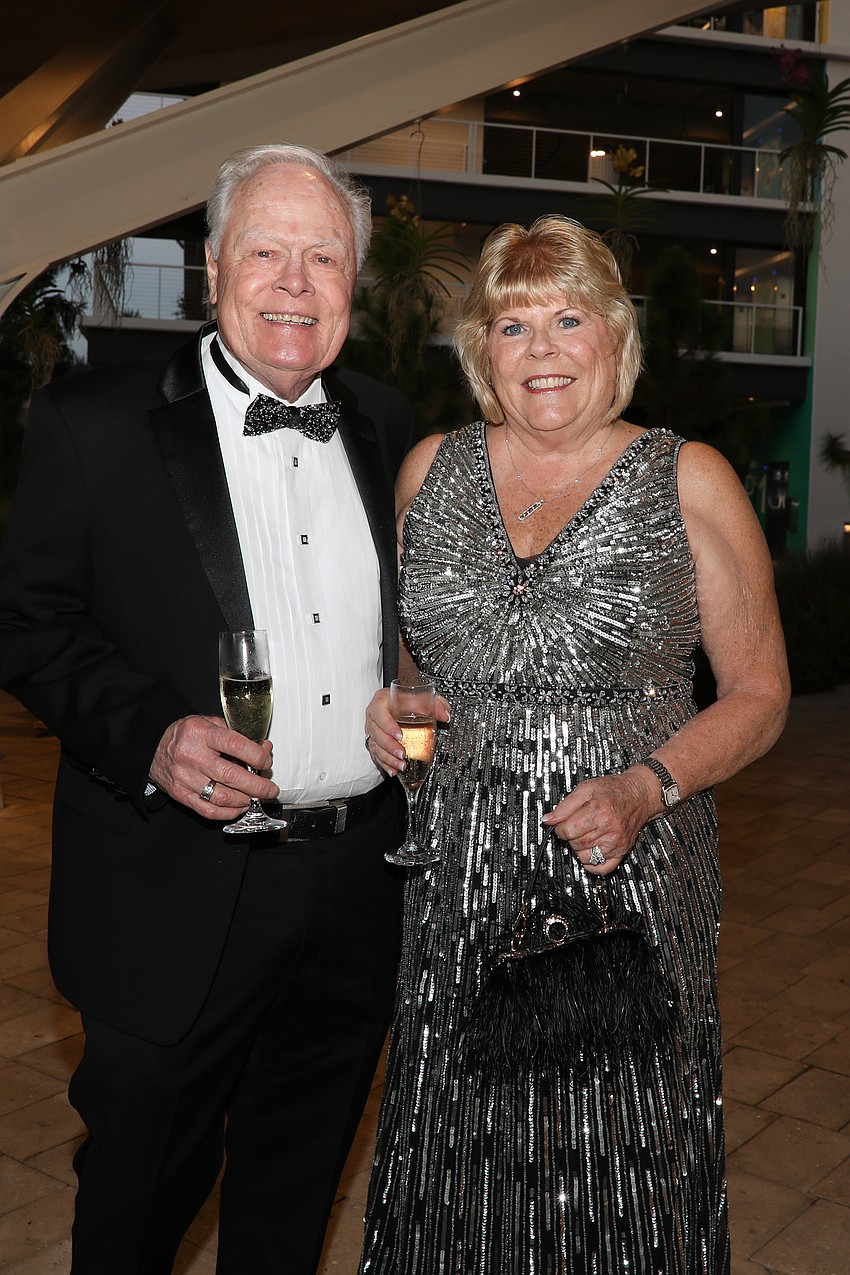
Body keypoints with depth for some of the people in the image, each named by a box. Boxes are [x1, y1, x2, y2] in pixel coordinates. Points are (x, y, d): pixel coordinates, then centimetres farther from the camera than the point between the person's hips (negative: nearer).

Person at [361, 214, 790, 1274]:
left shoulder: (690, 482, -2)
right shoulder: (430, 469, 7)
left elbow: (758, 694, 0)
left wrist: (646, 789, -16)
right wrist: (381, 704, -1)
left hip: (628, 870, -2)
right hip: (456, 871, 3)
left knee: (616, 1159, 5)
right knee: (461, 1155, 12)